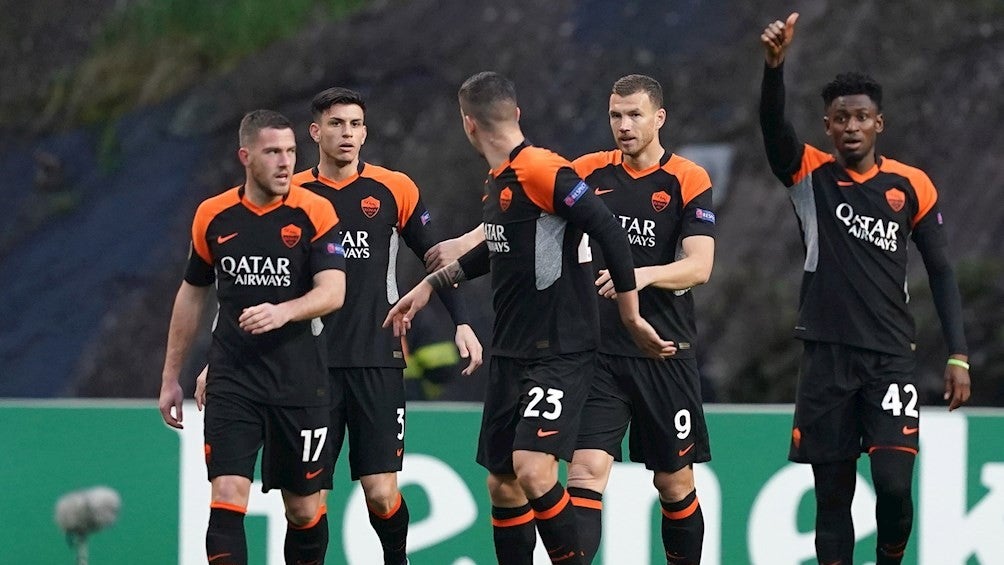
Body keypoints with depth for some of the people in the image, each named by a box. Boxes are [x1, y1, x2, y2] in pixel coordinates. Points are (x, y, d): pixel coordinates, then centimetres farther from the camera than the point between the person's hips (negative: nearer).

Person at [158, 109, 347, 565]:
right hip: (232, 384, 1)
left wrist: (283, 312, -33)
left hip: (300, 381, -1)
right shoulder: (213, 216, 5)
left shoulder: (314, 212, -3)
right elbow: (191, 294, 17)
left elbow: (333, 291, -13)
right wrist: (171, 377, 18)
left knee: (305, 508, 6)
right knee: (227, 497, -13)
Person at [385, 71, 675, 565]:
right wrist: (431, 285, 34)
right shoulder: (497, 180, 12)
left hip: (560, 353, -9)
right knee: (502, 485, 8)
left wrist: (631, 317, -14)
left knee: (532, 469, -23)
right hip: (509, 354, 9)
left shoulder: (544, 170, -16)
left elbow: (611, 235, -19)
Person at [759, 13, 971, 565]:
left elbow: (941, 272, 9)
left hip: (890, 354, 0)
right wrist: (775, 63, -37)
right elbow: (772, 123, -18)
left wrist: (957, 355, 1)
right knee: (832, 494, 3)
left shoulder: (911, 186, 4)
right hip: (827, 354, 0)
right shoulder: (810, 174, 1)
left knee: (894, 484, -12)